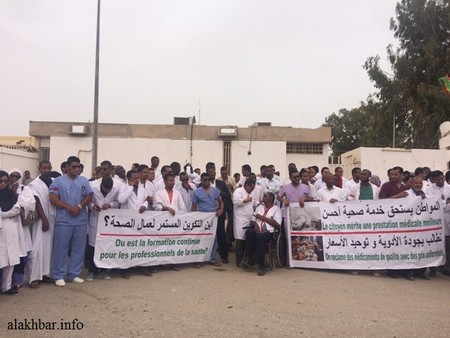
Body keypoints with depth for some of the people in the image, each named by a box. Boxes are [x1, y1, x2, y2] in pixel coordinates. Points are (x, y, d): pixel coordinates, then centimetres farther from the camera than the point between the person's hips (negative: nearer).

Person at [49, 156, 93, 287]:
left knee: (78, 248, 8)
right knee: (61, 248, 1)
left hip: (81, 220, 4)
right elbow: (53, 199, -7)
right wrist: (69, 208, -14)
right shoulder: (58, 181, -1)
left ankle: (74, 274, 19)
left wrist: (79, 206, -11)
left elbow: (89, 196, 7)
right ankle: (59, 276, 12)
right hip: (64, 220, -3)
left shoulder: (84, 181, 10)